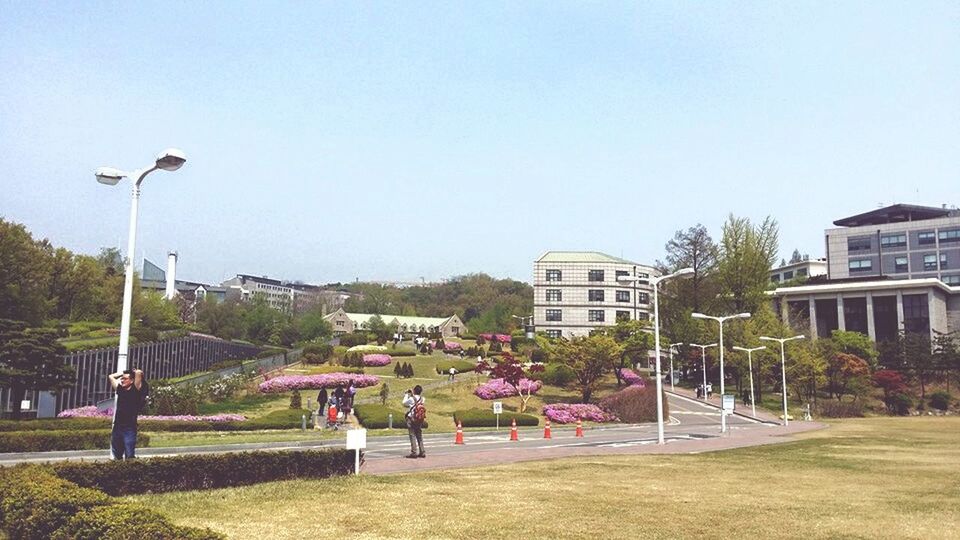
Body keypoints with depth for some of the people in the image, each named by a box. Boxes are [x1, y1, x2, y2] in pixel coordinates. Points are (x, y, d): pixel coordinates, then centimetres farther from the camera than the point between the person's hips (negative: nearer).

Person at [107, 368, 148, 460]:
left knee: (130, 456, -6)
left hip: (130, 428, -6)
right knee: (116, 456, 11)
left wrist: (134, 372, 4)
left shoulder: (136, 389, -3)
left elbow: (139, 373, -17)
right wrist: (123, 372, 19)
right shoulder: (120, 389, 11)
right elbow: (110, 376, 23)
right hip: (117, 427, 6)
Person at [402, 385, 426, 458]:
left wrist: (406, 395, 11)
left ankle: (414, 452, -3)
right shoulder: (422, 399, 2)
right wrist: (411, 395, 15)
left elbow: (404, 403, 0)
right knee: (419, 436, 12)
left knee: (412, 436, -2)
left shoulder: (411, 399, -14)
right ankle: (422, 452, 14)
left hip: (411, 418, -6)